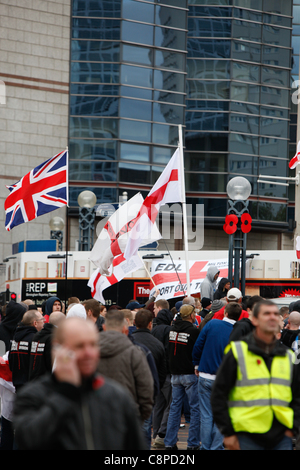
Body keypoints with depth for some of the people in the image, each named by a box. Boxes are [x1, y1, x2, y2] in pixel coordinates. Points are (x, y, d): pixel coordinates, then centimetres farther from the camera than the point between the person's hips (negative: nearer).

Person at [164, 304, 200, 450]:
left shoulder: (172, 329, 3)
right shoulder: (194, 331, -16)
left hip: (175, 374, 6)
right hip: (190, 374, -6)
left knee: (175, 407, 12)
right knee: (195, 408, 3)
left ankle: (170, 443, 11)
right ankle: (193, 443, 3)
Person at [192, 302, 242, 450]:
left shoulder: (212, 324, -5)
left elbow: (197, 346, -2)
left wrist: (197, 365, 11)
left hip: (205, 376, 1)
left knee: (206, 416, 7)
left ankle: (205, 447, 9)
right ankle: (216, 447, 7)